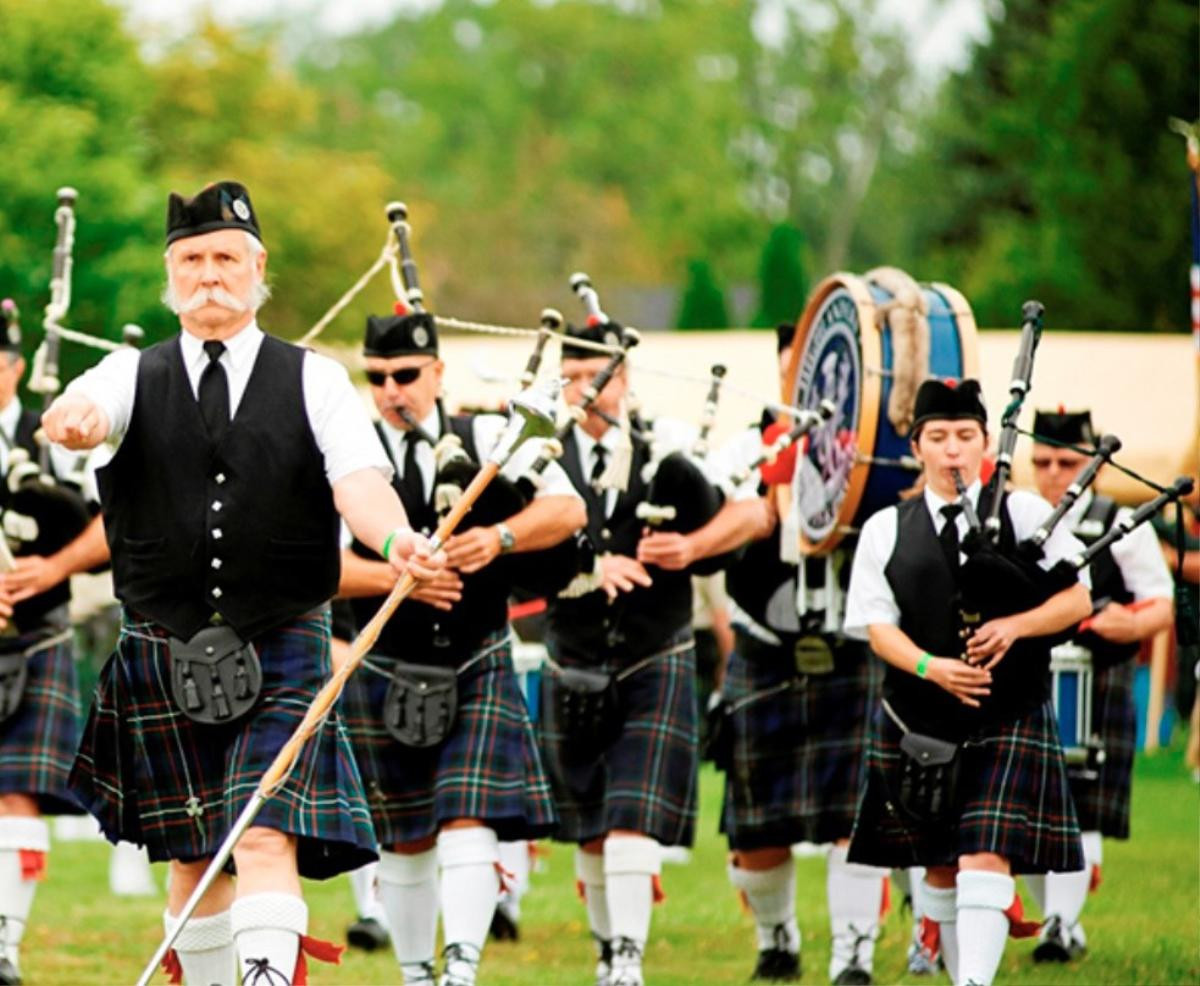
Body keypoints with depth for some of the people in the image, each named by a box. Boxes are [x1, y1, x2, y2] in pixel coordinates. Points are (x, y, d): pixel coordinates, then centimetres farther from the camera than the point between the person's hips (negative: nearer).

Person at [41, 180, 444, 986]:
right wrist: (74, 420, -44)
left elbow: (359, 480, -13)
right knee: (193, 857, 10)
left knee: (268, 838, -16)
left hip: (282, 649, -2)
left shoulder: (313, 380, 2)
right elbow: (89, 408, -17)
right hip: (166, 654, 2)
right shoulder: (136, 375, 5)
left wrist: (394, 537, -36)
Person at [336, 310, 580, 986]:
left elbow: (568, 510, -8)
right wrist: (398, 576, -29)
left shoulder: (489, 438, 0)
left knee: (469, 823, -14)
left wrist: (500, 537, -26)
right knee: (405, 841, 11)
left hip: (478, 669, -1)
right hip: (388, 675, 1)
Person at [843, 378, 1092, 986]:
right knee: (939, 867, 11)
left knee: (985, 858, -15)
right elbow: (877, 625, -1)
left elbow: (1077, 599, 0)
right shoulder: (886, 531, 6)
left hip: (1008, 722, -2)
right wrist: (931, 668, -20)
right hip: (919, 724, 2)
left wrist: (1015, 626, -18)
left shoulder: (1026, 515, 3)